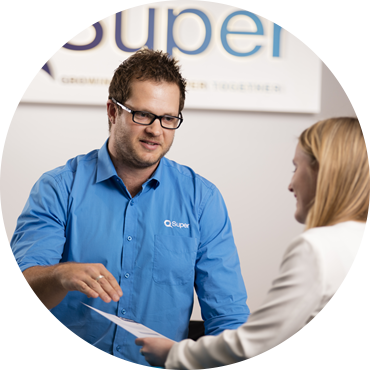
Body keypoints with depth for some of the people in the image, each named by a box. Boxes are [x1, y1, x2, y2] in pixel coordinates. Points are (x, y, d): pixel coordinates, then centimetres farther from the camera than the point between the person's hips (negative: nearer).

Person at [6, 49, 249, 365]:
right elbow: (21, 289, -9)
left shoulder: (203, 199, 6)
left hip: (162, 365, 1)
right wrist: (63, 275, -29)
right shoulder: (60, 188, 3)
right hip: (64, 363, -1)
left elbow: (228, 316, 5)